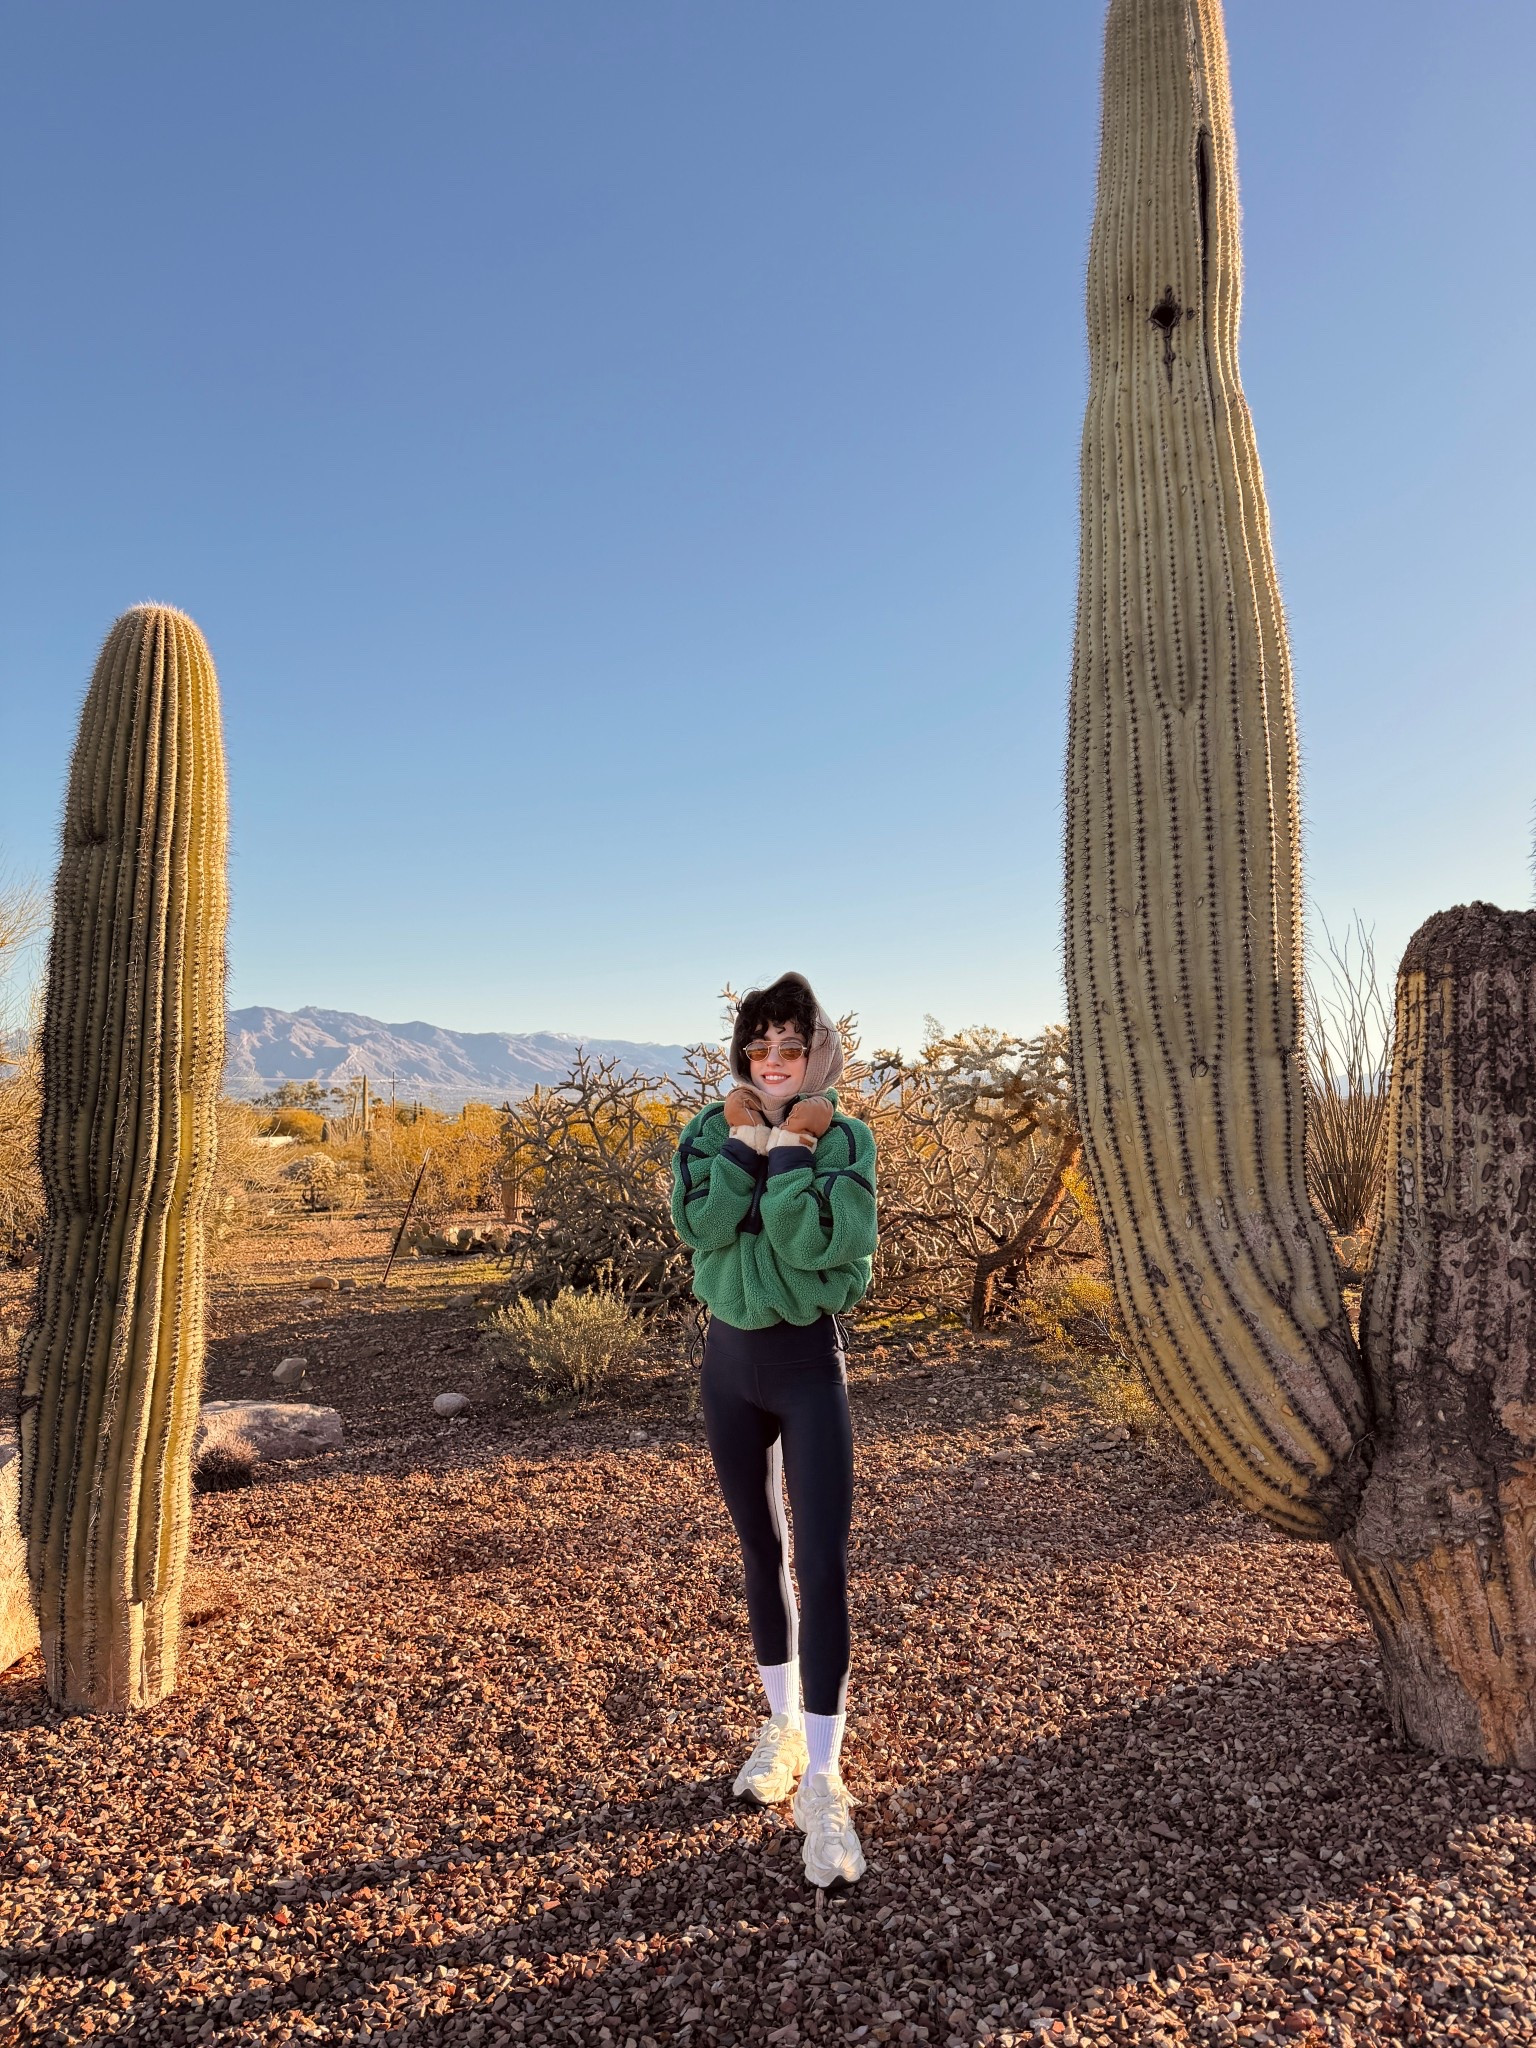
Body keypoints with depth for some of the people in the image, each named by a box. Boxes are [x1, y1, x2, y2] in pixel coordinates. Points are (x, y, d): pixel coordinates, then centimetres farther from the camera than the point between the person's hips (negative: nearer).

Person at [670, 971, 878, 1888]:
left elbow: (814, 1241, -25)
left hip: (810, 1362, -3)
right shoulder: (712, 1130, -1)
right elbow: (701, 1227, -18)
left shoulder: (845, 1137, -9)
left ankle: (823, 1785, 8)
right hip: (731, 1360, 3)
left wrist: (790, 1145, -20)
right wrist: (748, 1141, -19)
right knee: (763, 1553, 18)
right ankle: (783, 1724, 38)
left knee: (824, 1565, -4)